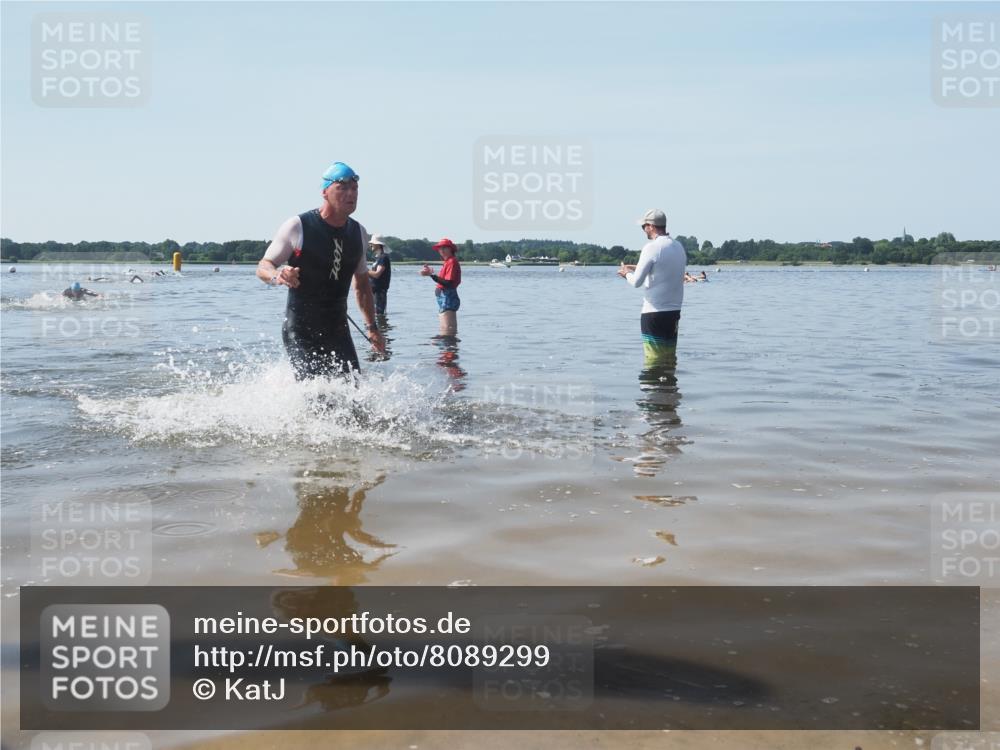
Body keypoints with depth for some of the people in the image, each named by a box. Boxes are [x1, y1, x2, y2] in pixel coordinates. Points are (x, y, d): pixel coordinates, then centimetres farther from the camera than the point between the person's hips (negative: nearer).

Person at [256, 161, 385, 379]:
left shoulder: (358, 233, 9)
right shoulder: (298, 227, -8)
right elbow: (263, 267, -4)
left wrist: (372, 326, 17)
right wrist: (277, 276, -28)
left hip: (338, 327, 5)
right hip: (301, 329, -5)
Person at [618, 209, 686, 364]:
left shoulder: (651, 248, -14)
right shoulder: (679, 247, 9)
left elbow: (637, 282, -15)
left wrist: (627, 272, 6)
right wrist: (635, 268, 21)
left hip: (654, 313, -7)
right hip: (674, 312, 7)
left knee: (654, 358, -2)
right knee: (669, 356, 12)